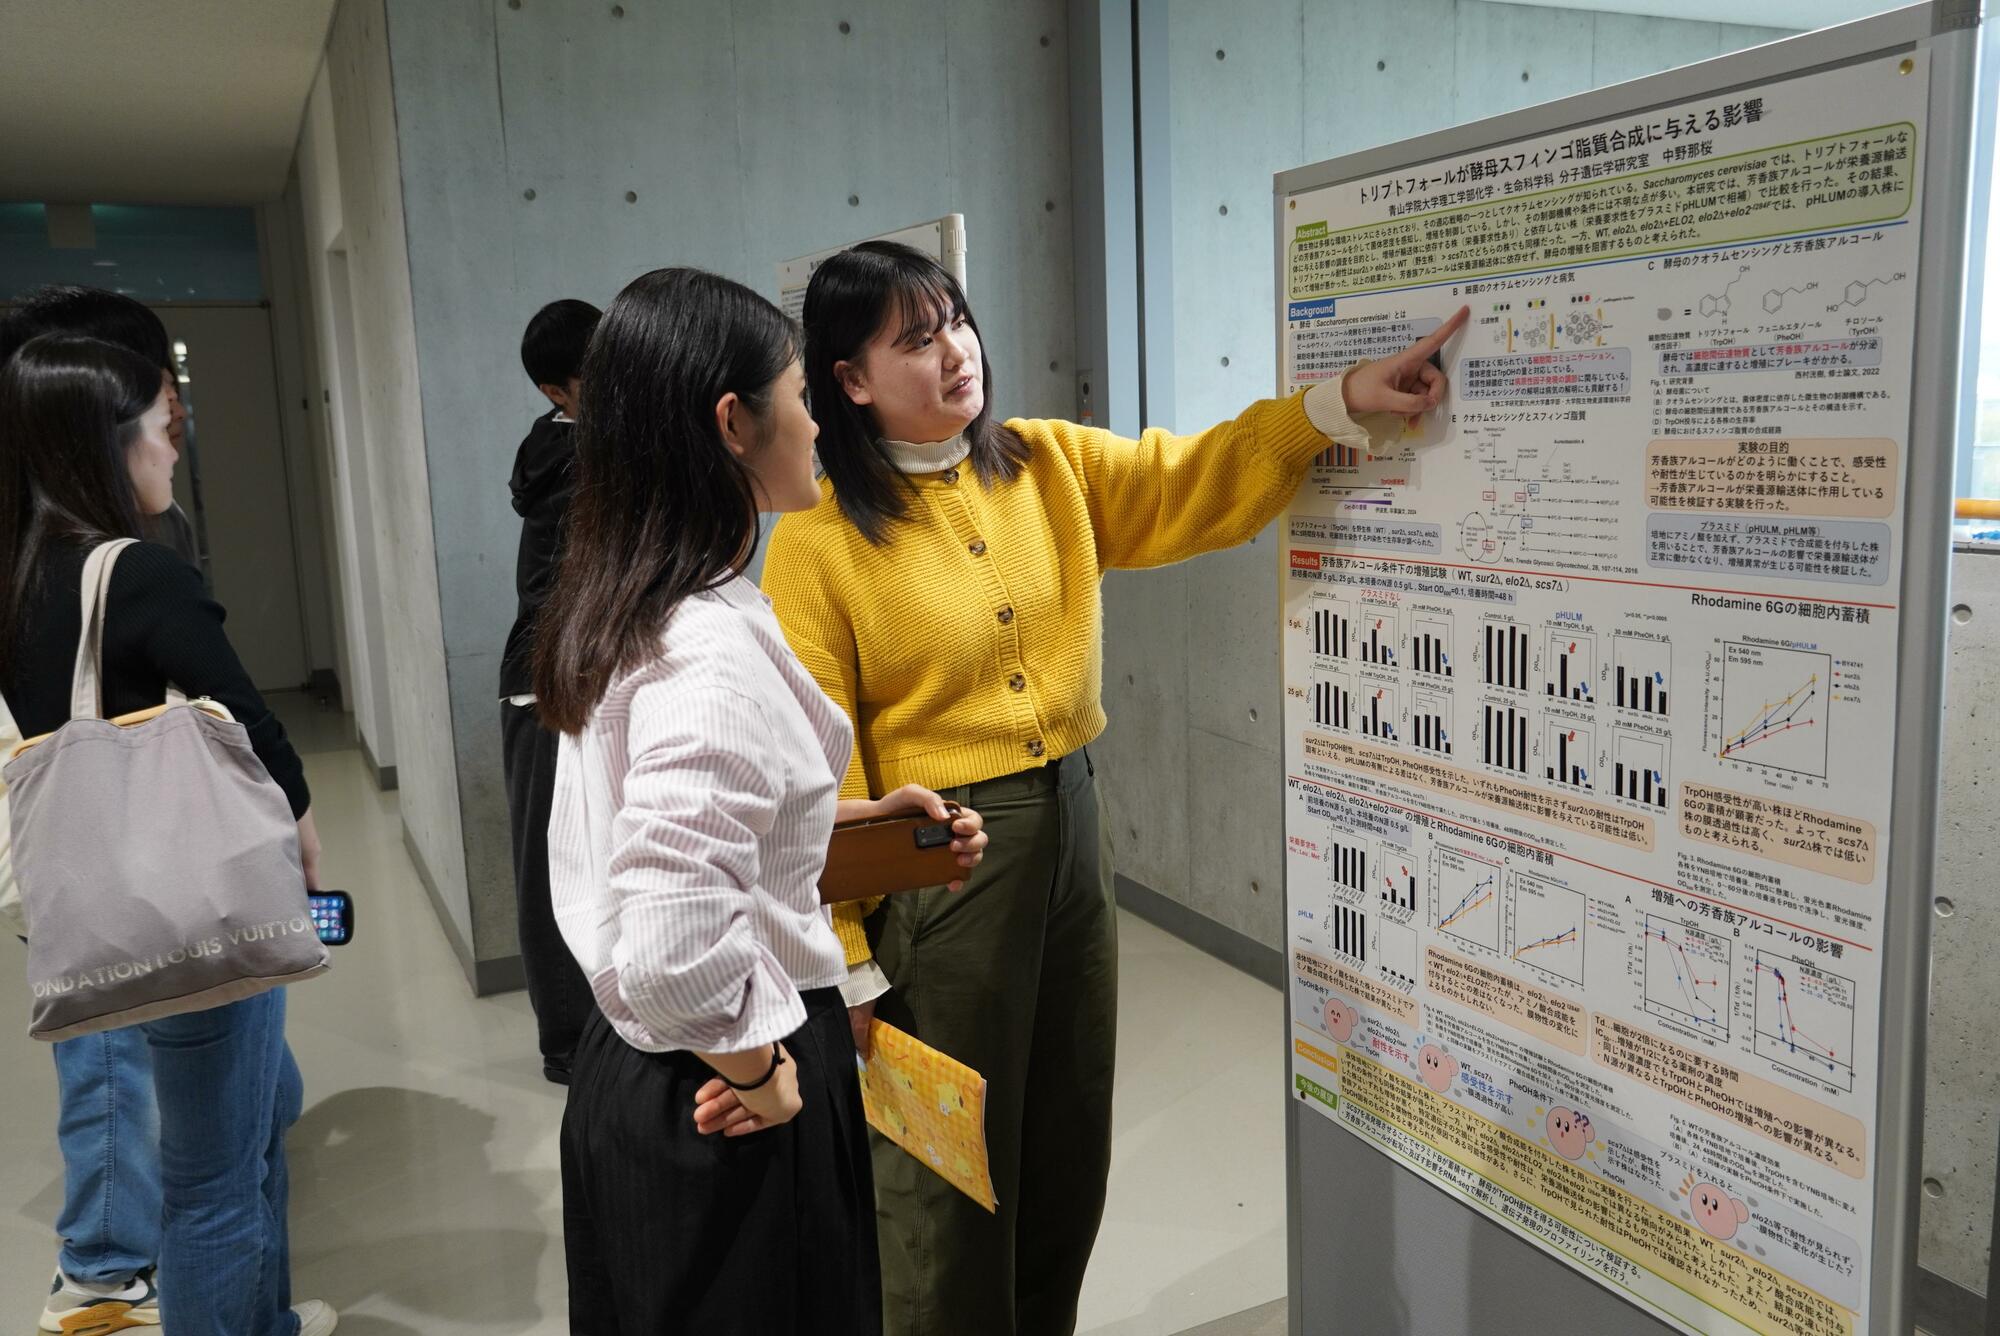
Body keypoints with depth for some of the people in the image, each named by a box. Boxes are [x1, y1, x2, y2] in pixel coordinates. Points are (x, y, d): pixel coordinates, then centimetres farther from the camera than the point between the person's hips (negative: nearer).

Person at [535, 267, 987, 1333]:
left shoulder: (618, 610, 3)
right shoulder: (716, 651, -27)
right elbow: (675, 952, -35)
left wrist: (858, 813, 11)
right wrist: (761, 1076, -17)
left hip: (627, 1074, 9)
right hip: (711, 1100, -9)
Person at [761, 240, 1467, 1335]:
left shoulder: (1049, 466, 3)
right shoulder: (818, 542, -13)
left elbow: (1199, 485, -2)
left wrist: (1344, 402, -18)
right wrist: (846, 965, -12)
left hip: (1071, 831, 6)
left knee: (1069, 1148, 21)